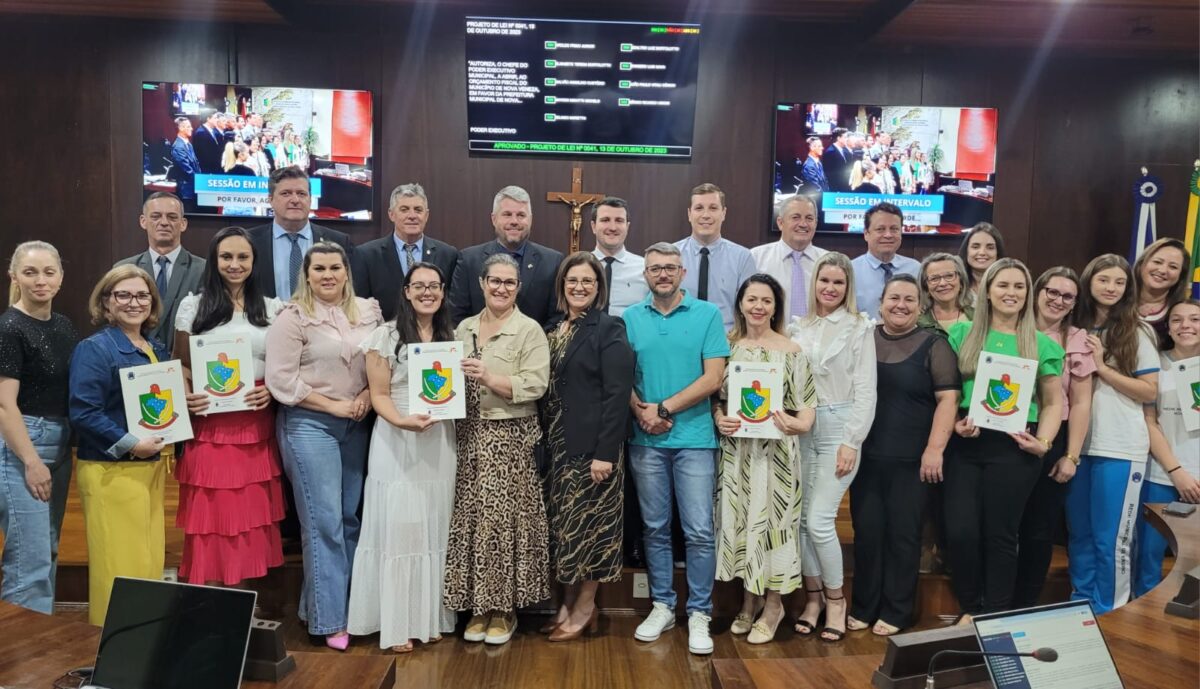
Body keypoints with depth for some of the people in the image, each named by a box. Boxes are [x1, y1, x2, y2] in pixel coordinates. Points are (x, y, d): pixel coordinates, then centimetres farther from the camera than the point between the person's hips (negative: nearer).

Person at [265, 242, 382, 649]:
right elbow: (280, 380, -12)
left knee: (350, 517, 11)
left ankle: (350, 602, 25)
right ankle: (329, 618, 7)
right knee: (324, 521, -3)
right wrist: (334, 406, -12)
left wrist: (368, 394, -7)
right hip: (309, 424, -5)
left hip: (356, 425, 5)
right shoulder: (293, 317, -7)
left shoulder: (368, 312, 6)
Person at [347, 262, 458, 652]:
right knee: (398, 528, -2)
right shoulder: (386, 335, -3)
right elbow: (379, 395, -7)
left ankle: (431, 617, 19)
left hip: (440, 442, 5)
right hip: (396, 443, -5)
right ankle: (397, 624, 7)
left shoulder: (449, 337, 12)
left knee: (436, 528, 8)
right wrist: (402, 421, -25)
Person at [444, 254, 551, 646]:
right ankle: (479, 605, 20)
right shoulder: (464, 328, 13)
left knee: (503, 519, -2)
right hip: (470, 437, 5)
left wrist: (489, 378, -22)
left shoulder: (529, 330, -4)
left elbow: (535, 385, -13)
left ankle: (505, 609, 14)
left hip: (509, 439, -5)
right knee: (471, 519, 6)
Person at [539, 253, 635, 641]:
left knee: (589, 524, 2)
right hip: (557, 445, 7)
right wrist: (543, 441, 6)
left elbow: (617, 395, -14)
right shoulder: (551, 330, 12)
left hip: (593, 444, -6)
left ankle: (585, 608, 16)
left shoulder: (609, 329, -8)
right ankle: (568, 602, 25)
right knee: (563, 525, 12)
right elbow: (543, 390, 12)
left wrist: (605, 452, -19)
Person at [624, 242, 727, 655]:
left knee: (699, 531, -1)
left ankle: (699, 613, 12)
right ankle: (662, 606, 23)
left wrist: (663, 409, -12)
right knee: (655, 528, 10)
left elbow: (713, 378, -7)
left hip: (694, 438, -2)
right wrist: (641, 413, -12)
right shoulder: (630, 318, 7)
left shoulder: (708, 314, 0)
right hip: (645, 440, 2)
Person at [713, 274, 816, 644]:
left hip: (775, 450, -3)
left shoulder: (791, 351, -2)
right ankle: (749, 600, 26)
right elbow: (715, 396, 9)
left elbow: (806, 409, -3)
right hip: (735, 449, 3)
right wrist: (718, 419, -10)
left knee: (771, 519, 2)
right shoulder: (728, 347, 7)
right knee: (739, 520, 9)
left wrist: (794, 424, -23)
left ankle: (773, 604, 19)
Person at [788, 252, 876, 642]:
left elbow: (866, 390, -5)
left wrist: (852, 442, -11)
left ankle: (835, 600, 13)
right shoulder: (798, 329, 11)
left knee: (820, 520, -8)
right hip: (802, 429, 4)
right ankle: (812, 597, 21)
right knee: (801, 519, 5)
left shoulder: (858, 328, -1)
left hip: (838, 428, -4)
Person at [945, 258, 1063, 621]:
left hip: (1013, 447, -1)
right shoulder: (961, 333, 8)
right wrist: (954, 422, -8)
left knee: (1000, 534, 3)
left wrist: (1043, 442, -6)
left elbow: (1053, 403, 9)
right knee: (959, 532, -4)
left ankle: (995, 615, 20)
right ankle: (970, 607, 20)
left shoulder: (1042, 344, 6)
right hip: (966, 444, 1)